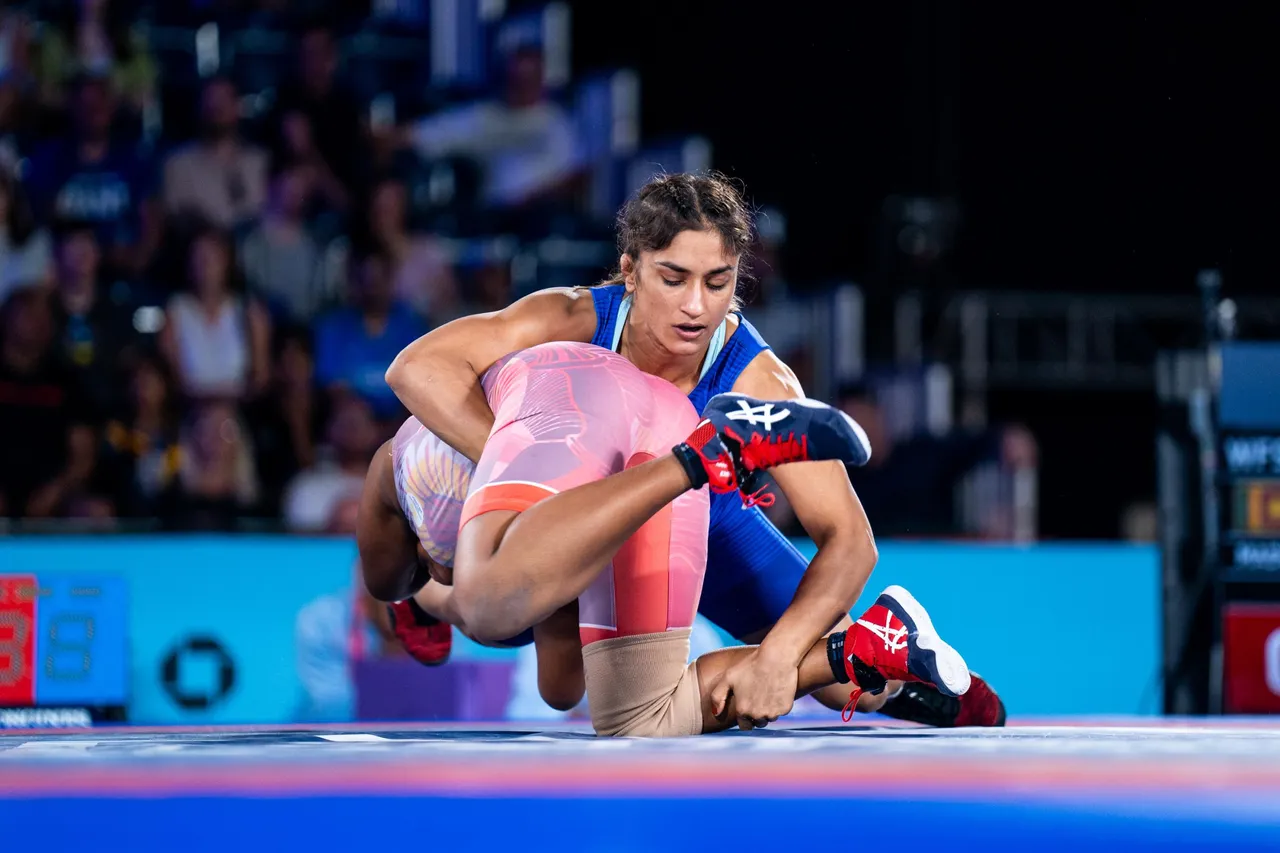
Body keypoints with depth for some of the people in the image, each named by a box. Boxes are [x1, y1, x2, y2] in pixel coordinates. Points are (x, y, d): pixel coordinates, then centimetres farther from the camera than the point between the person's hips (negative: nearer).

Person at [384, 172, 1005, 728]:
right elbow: (418, 367, -47)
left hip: (709, 531, 0)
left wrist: (778, 653, -55)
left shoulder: (756, 381, -36)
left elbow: (848, 541, -39)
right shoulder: (576, 321, -36)